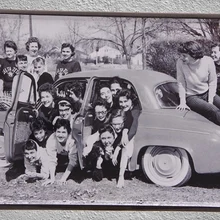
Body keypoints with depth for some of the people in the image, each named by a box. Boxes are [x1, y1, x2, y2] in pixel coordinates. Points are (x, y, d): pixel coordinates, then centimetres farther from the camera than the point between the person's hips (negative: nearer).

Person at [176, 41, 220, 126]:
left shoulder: (208, 61, -10)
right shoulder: (180, 63, -15)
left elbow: (212, 82, -1)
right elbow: (181, 84, -8)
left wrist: (210, 101, -8)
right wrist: (183, 102, -12)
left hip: (207, 93, 4)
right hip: (192, 97, -3)